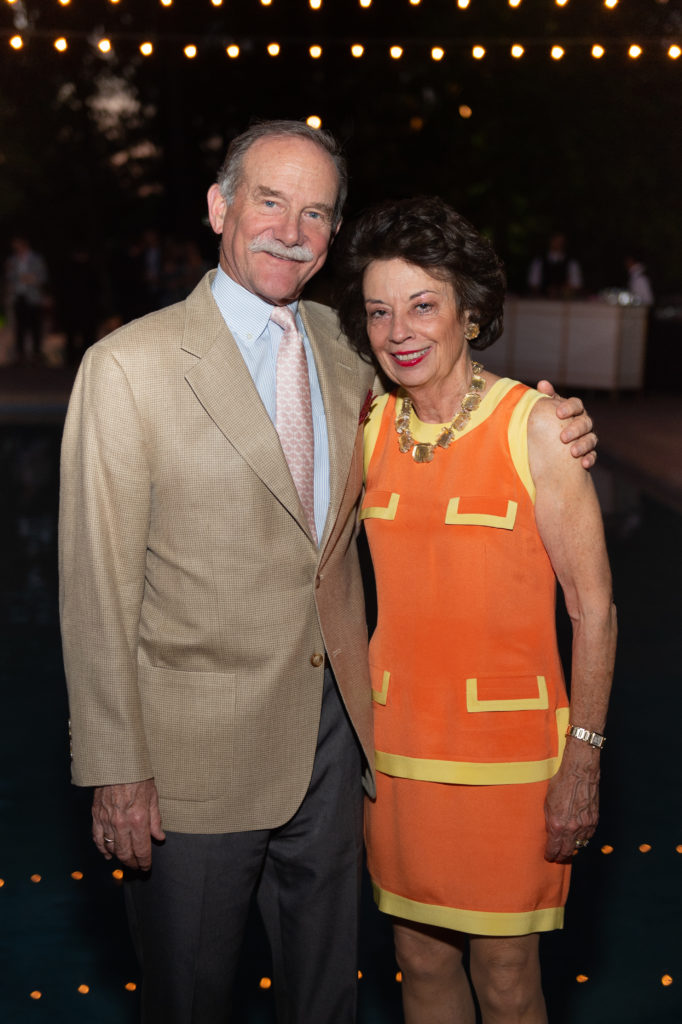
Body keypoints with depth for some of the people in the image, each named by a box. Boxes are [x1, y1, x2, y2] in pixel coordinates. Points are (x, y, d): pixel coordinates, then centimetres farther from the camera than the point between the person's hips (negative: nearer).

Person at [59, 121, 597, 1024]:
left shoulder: (342, 350, 4)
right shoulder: (128, 368, -14)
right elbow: (97, 588, -13)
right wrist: (115, 771, -12)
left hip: (332, 735, 5)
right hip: (199, 751, -5)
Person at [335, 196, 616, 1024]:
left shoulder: (536, 427, -11)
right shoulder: (371, 428, 3)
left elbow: (594, 609, -9)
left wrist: (581, 761, -12)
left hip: (507, 745, -4)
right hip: (397, 739, 4)